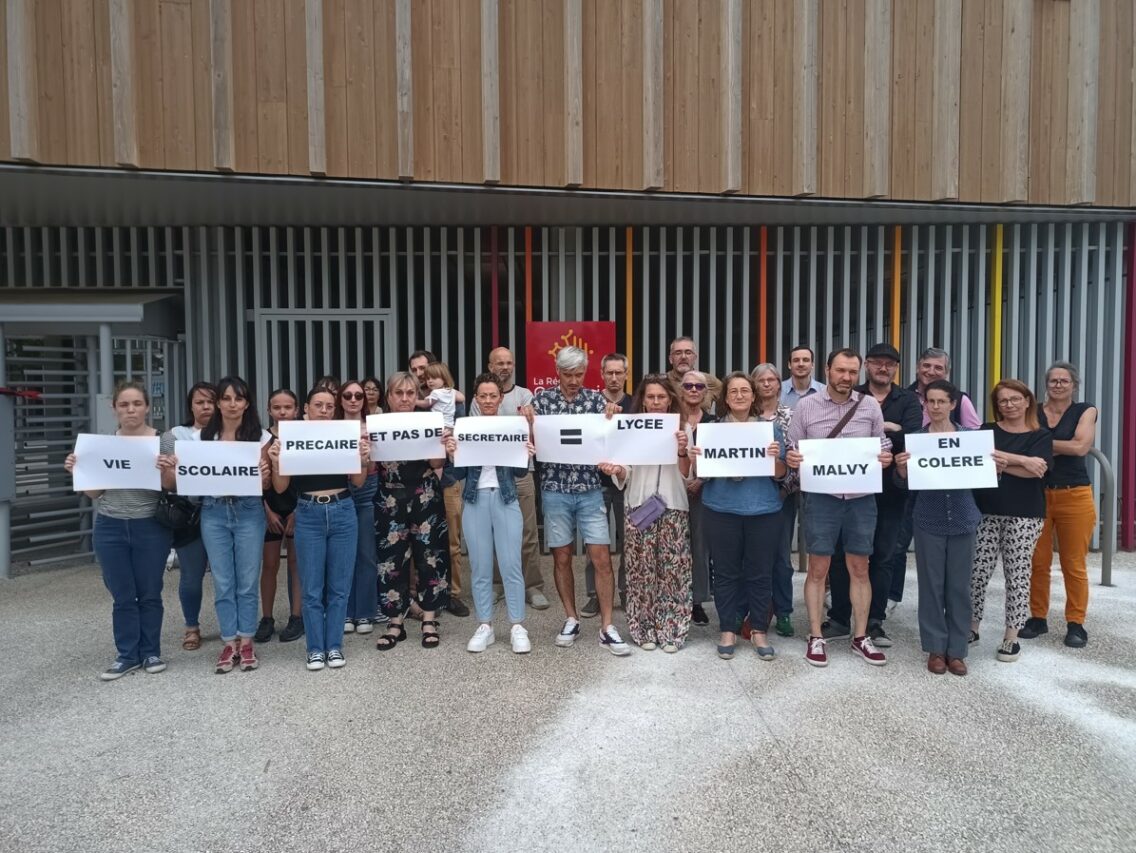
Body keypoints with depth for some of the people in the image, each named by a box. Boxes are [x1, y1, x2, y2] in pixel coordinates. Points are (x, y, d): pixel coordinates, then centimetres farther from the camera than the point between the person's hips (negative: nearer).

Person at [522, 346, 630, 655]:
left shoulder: (596, 399, 2)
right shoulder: (542, 399, 2)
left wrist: (611, 418, -19)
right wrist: (528, 422, -17)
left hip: (590, 489, 0)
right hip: (555, 490, 0)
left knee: (602, 559, -2)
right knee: (562, 558, 8)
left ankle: (607, 628, 7)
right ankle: (571, 620, 24)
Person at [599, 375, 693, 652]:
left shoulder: (680, 429, 5)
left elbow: (686, 475, 2)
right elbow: (626, 476, 4)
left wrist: (683, 451, -16)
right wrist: (617, 471, -19)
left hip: (673, 508, 0)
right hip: (639, 508, 0)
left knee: (672, 570, 0)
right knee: (642, 571, 1)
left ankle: (671, 631, 11)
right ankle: (644, 630, 14)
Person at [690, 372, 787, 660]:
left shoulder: (770, 428, 5)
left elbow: (780, 475, 2)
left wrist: (776, 457, -18)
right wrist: (695, 459, -16)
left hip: (763, 510, 0)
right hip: (721, 510, 0)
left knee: (760, 572, 5)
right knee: (725, 572, 6)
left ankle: (759, 631, 18)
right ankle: (728, 630, 18)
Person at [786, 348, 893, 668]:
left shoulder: (870, 405, 3)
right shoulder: (806, 406, -2)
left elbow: (883, 445, 10)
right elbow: (793, 451, 3)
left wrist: (885, 458, -11)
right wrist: (791, 459, -19)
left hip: (861, 497, 2)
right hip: (822, 497, -2)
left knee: (859, 569, 10)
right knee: (818, 569, 4)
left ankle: (860, 637, 23)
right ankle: (816, 638, 16)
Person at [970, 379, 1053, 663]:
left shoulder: (1041, 436, 6)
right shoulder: (986, 431, 9)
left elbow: (1037, 470, -11)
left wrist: (997, 459, -11)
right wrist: (1021, 461, -16)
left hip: (1025, 515, -1)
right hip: (986, 512, 1)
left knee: (1017, 575, 3)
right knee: (977, 572, 2)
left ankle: (1012, 636, 14)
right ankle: (971, 628, 17)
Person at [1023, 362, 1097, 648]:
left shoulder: (1085, 410, 4)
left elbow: (1080, 447, -11)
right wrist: (1062, 447, -12)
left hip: (1074, 496, -1)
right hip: (1037, 495, 1)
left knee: (1073, 565, 3)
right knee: (1037, 562, 4)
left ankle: (1076, 623, 15)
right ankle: (1038, 617, 17)